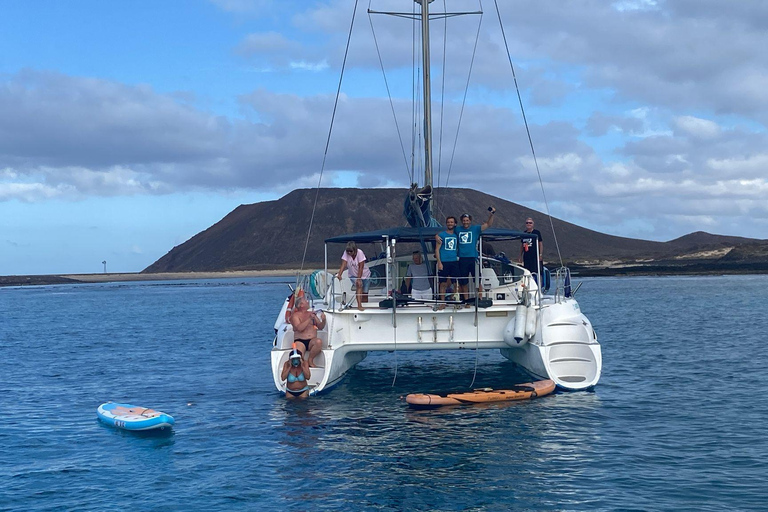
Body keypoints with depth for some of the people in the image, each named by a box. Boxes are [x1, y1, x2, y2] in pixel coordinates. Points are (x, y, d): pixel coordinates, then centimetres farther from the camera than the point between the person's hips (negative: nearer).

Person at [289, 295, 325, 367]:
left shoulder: (312, 313, 19)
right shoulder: (295, 315, 6)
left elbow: (320, 327, 16)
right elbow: (299, 328, -11)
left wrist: (323, 320, -5)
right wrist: (309, 319, -13)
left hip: (312, 340, 4)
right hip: (300, 341, -4)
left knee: (319, 341, -33)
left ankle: (310, 360, -14)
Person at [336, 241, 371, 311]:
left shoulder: (360, 253, -26)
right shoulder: (346, 253, -18)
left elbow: (361, 267, -28)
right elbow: (343, 264, -27)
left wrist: (359, 279, -33)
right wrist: (339, 274, -43)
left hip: (364, 274, -1)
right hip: (353, 275, 1)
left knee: (365, 294, 3)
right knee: (359, 285, -28)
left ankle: (365, 307, 23)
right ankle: (359, 305, -32)